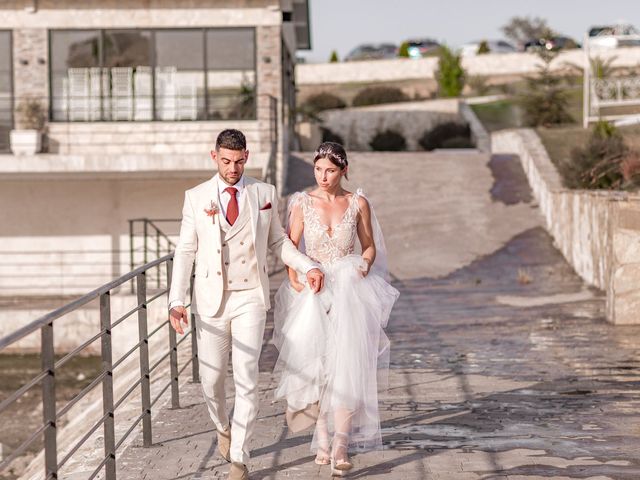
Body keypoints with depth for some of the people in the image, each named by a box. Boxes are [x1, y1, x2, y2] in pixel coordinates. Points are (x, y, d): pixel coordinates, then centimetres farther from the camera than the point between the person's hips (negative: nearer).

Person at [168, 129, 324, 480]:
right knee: (211, 378, 7)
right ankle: (223, 428, 38)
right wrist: (177, 300, -8)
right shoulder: (196, 198, 2)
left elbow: (278, 240, 12)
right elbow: (185, 251, 1)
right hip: (211, 300, 1)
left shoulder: (265, 194, 4)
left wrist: (308, 267, -4)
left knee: (246, 379, -8)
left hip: (250, 298, 0)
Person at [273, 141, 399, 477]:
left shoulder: (358, 203, 3)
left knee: (347, 365, -13)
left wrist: (363, 268, -8)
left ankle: (341, 445, -15)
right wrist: (294, 279, -15)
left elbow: (370, 246, 12)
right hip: (311, 291, 1)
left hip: (349, 291, -1)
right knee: (314, 364, -3)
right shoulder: (302, 203, 1)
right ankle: (322, 438, 10)